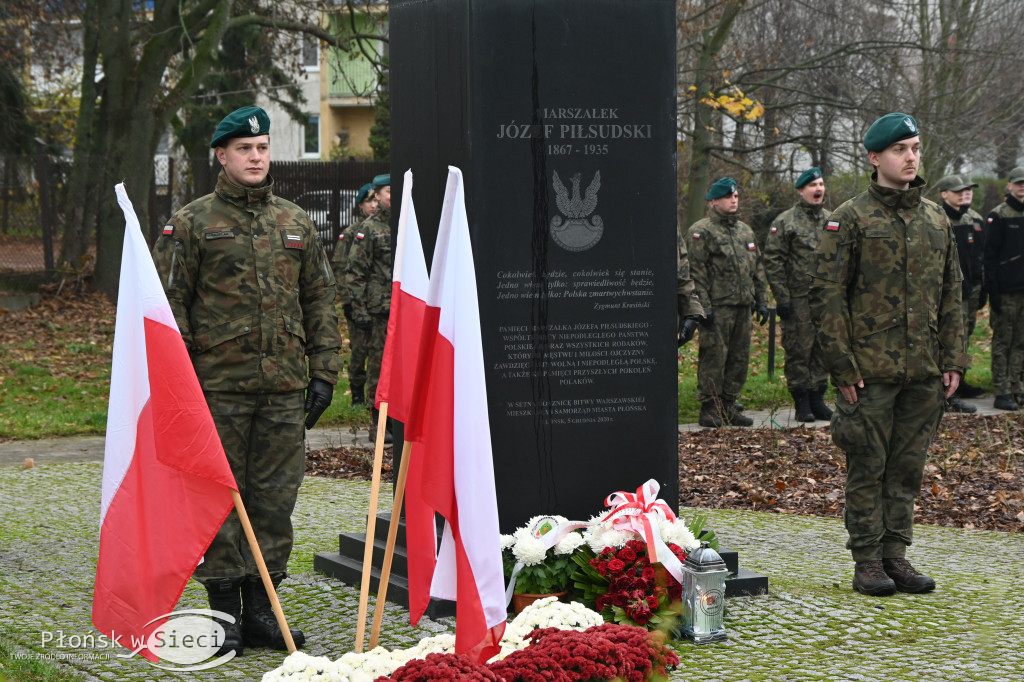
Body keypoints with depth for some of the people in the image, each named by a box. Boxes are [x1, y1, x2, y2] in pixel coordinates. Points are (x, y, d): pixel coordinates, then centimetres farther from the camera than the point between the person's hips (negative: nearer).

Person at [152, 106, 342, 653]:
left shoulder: (296, 223, 13)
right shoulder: (192, 223, 1)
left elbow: (320, 301, 15)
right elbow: (169, 304, -1)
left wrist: (323, 372, 8)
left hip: (284, 387, 4)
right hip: (218, 387, -4)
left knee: (275, 499, 6)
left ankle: (261, 610, 15)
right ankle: (225, 614, 8)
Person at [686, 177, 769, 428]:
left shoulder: (745, 231, 19)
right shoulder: (701, 231, -5)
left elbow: (757, 270, 23)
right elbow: (696, 273, -10)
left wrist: (761, 301, 16)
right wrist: (703, 306, -17)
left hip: (743, 306, 7)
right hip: (717, 307, -7)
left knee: (739, 359, 8)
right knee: (713, 358, -6)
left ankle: (728, 406, 17)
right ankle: (709, 409, 0)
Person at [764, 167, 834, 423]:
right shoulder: (785, 222, -3)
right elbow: (773, 262, -6)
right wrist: (782, 298, -12)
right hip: (798, 299, -5)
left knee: (823, 350, 7)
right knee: (798, 351, -2)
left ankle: (817, 399, 16)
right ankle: (802, 404, 5)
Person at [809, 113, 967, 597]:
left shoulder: (936, 219, 13)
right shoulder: (850, 219, -3)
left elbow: (951, 295, 16)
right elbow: (826, 295, -6)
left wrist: (953, 360, 9)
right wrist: (842, 365, -12)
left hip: (924, 371, 5)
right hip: (871, 370, -5)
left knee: (908, 466, 8)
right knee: (868, 466, 0)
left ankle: (896, 555, 17)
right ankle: (867, 562, 8)